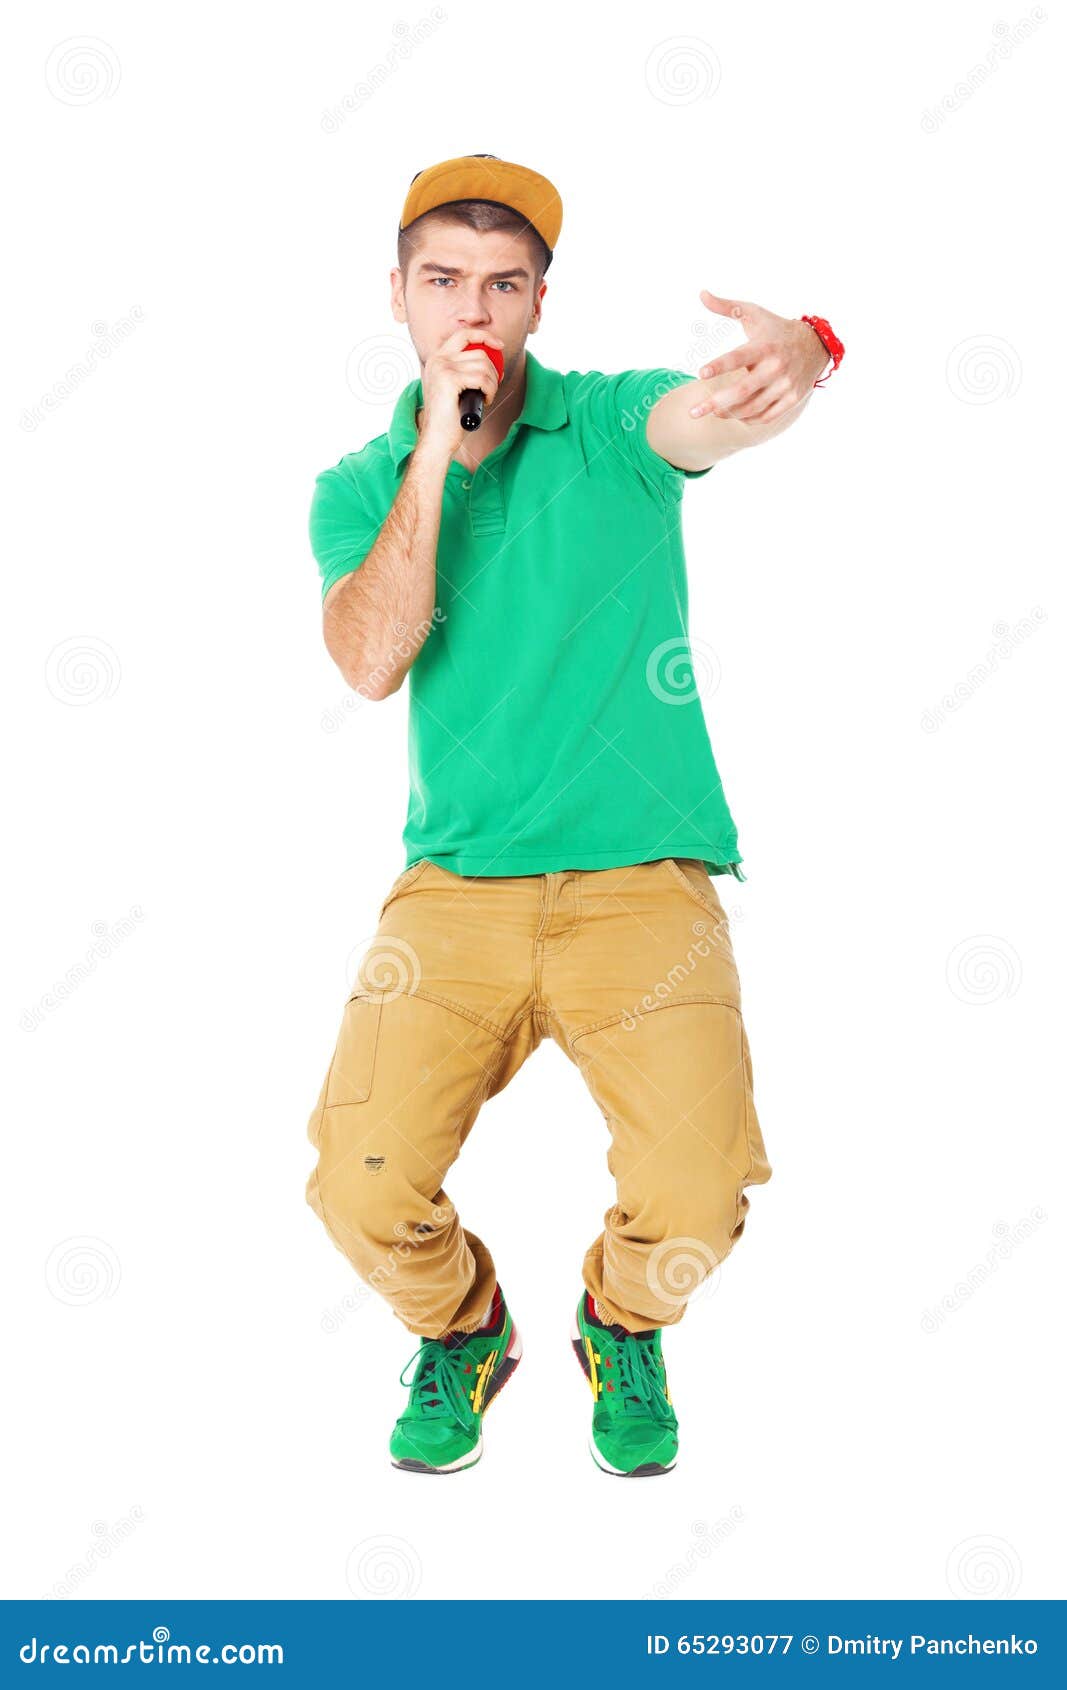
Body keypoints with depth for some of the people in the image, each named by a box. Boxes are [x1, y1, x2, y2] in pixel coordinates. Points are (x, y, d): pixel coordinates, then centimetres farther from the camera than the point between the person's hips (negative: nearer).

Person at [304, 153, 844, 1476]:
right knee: (362, 1185, -15)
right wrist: (433, 450, -13)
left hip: (641, 882, -1)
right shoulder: (360, 489, 9)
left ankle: (623, 1329, 21)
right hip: (453, 889, 2)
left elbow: (710, 415, -22)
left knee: (694, 1199, -18)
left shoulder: (610, 429, 2)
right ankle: (465, 1332, 22)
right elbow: (371, 661, -9)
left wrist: (791, 357, -46)